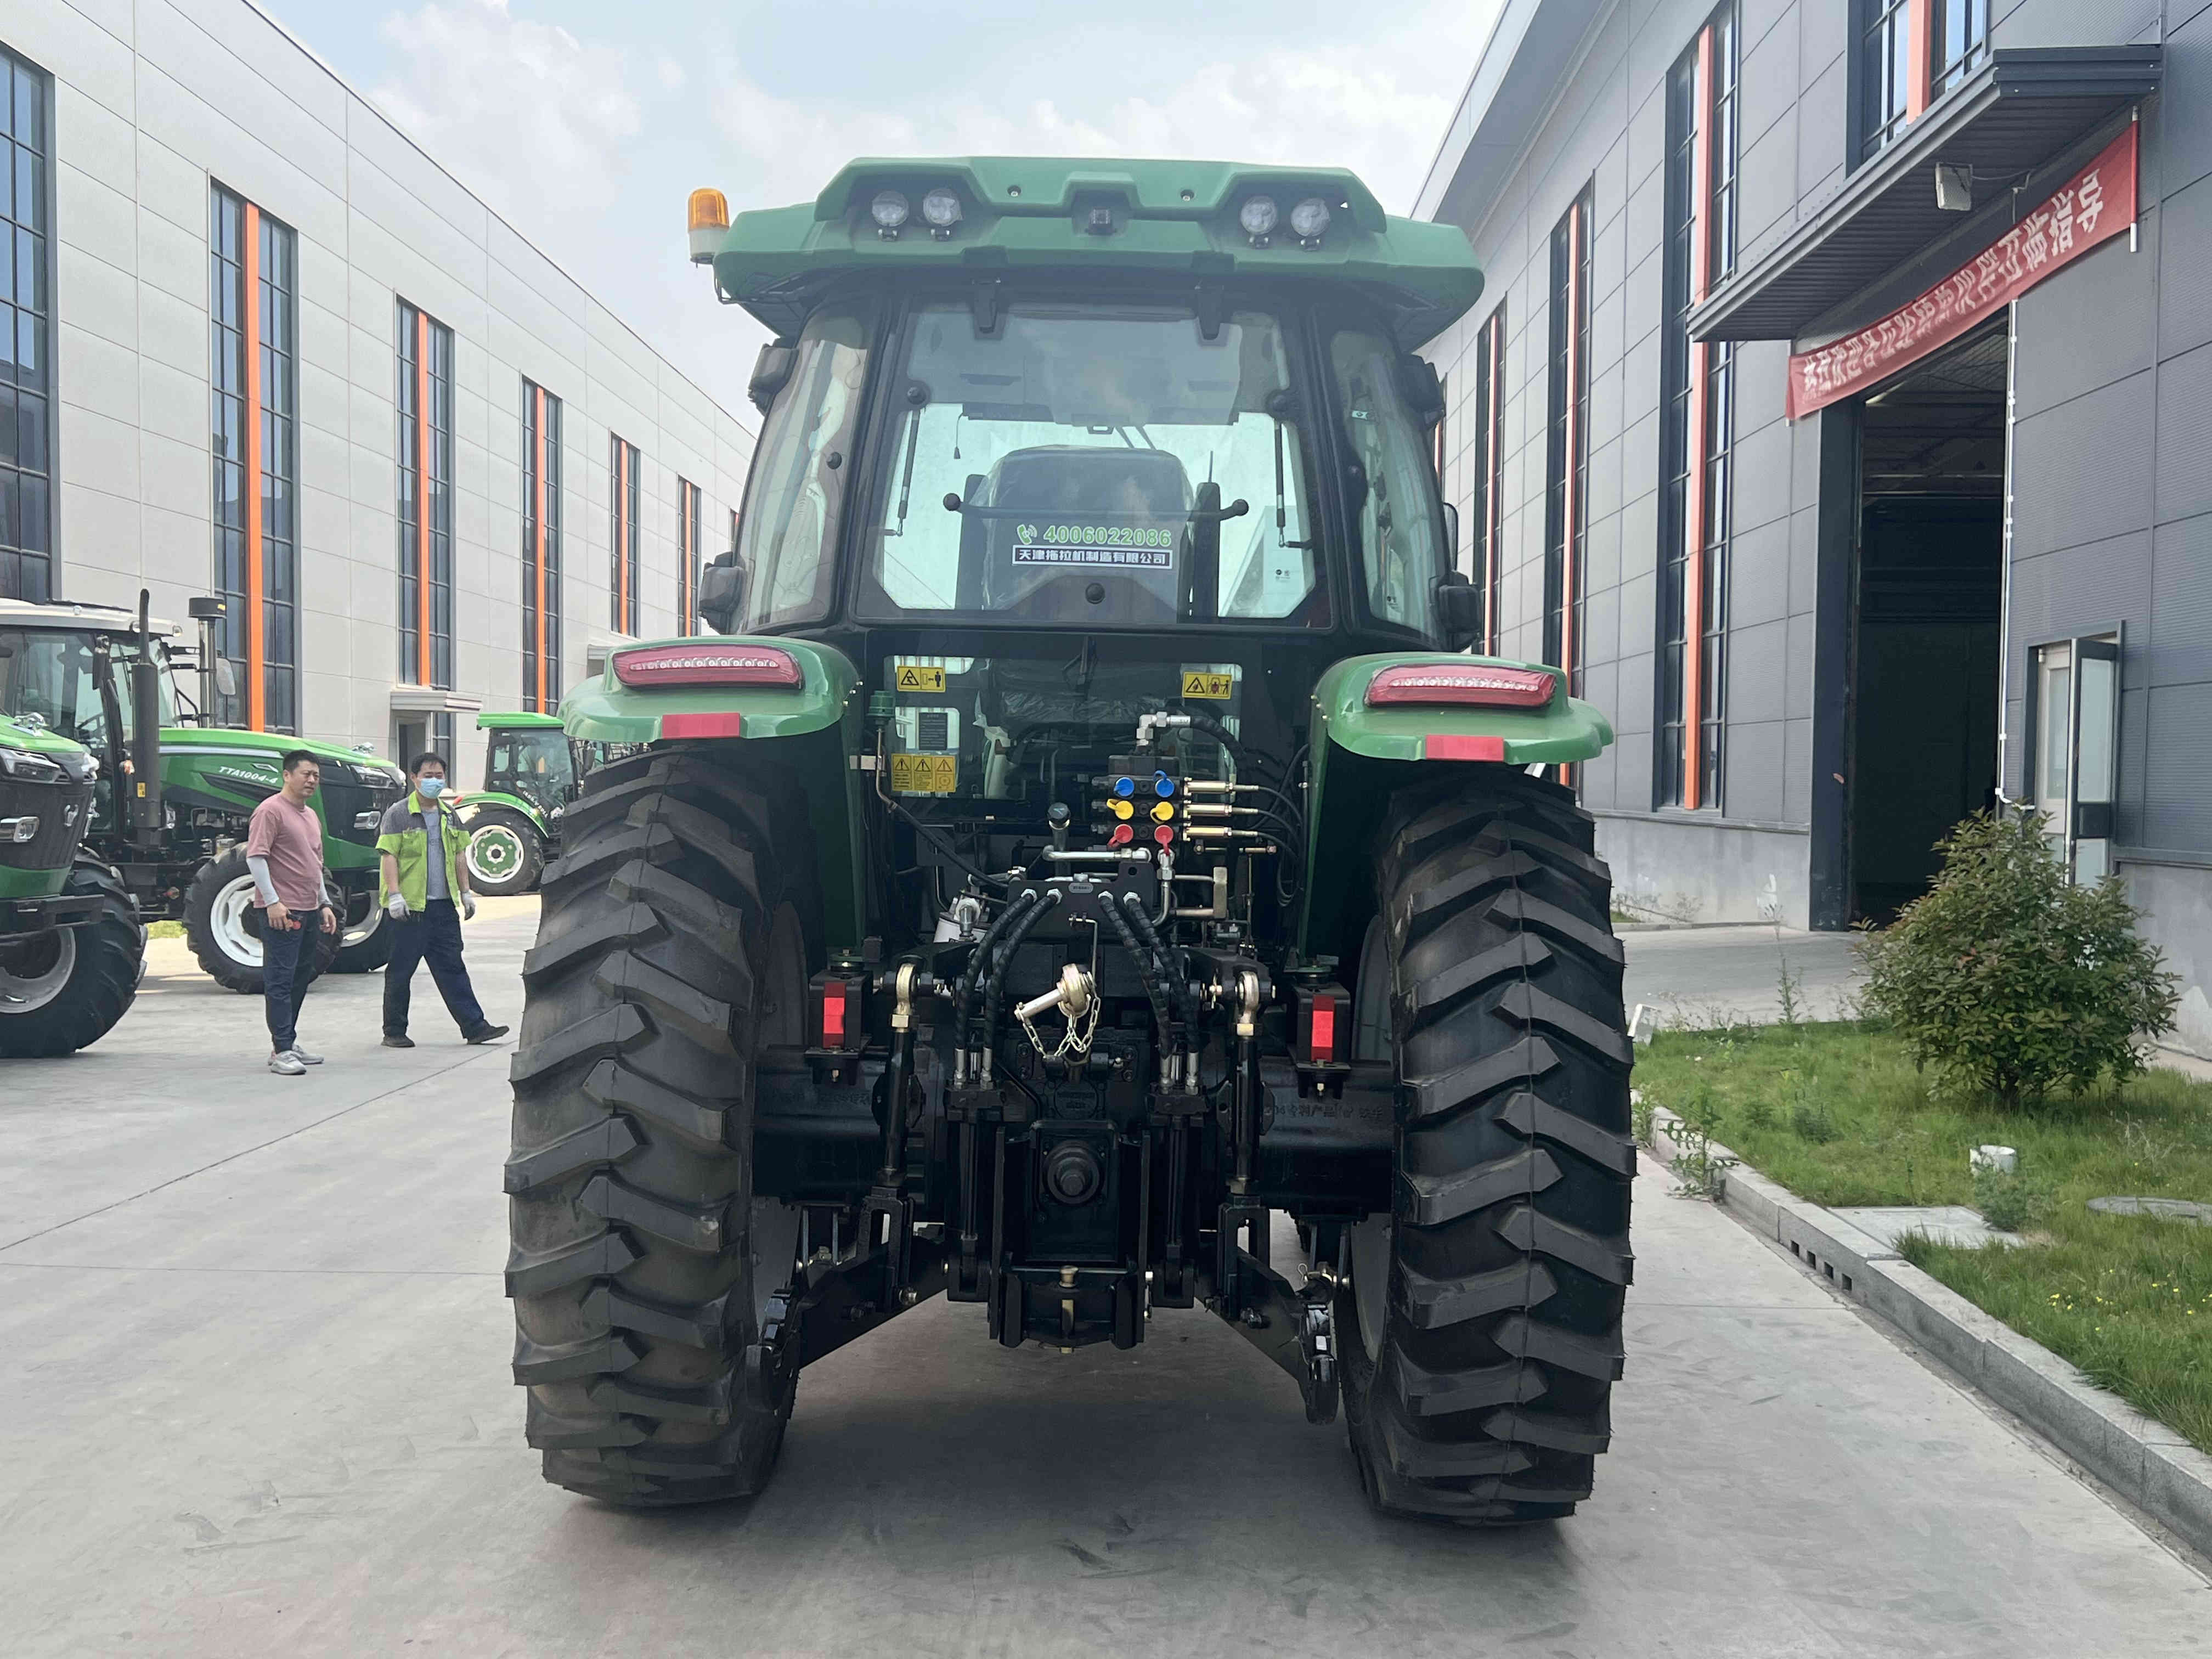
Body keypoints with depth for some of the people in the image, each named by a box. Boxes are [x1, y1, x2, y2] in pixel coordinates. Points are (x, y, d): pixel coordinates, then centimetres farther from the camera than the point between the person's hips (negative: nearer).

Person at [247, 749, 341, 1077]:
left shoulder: (311, 816, 19)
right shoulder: (271, 810, -9)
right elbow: (255, 856, -16)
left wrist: (326, 903, 20)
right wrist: (272, 902, -21)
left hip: (309, 911, 9)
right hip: (282, 911, -9)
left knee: (300, 980, 12)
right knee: (280, 981, -8)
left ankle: (288, 1045, 20)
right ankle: (282, 1052, -9)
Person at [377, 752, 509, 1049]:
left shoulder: (449, 813, 15)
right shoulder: (398, 813, -5)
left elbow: (458, 855, 20)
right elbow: (388, 856, -10)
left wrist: (465, 892, 16)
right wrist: (394, 895, -18)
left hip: (443, 905, 6)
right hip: (410, 905, -6)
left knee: (453, 968, 7)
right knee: (401, 971, 2)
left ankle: (474, 1027, 7)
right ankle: (394, 1032, 12)